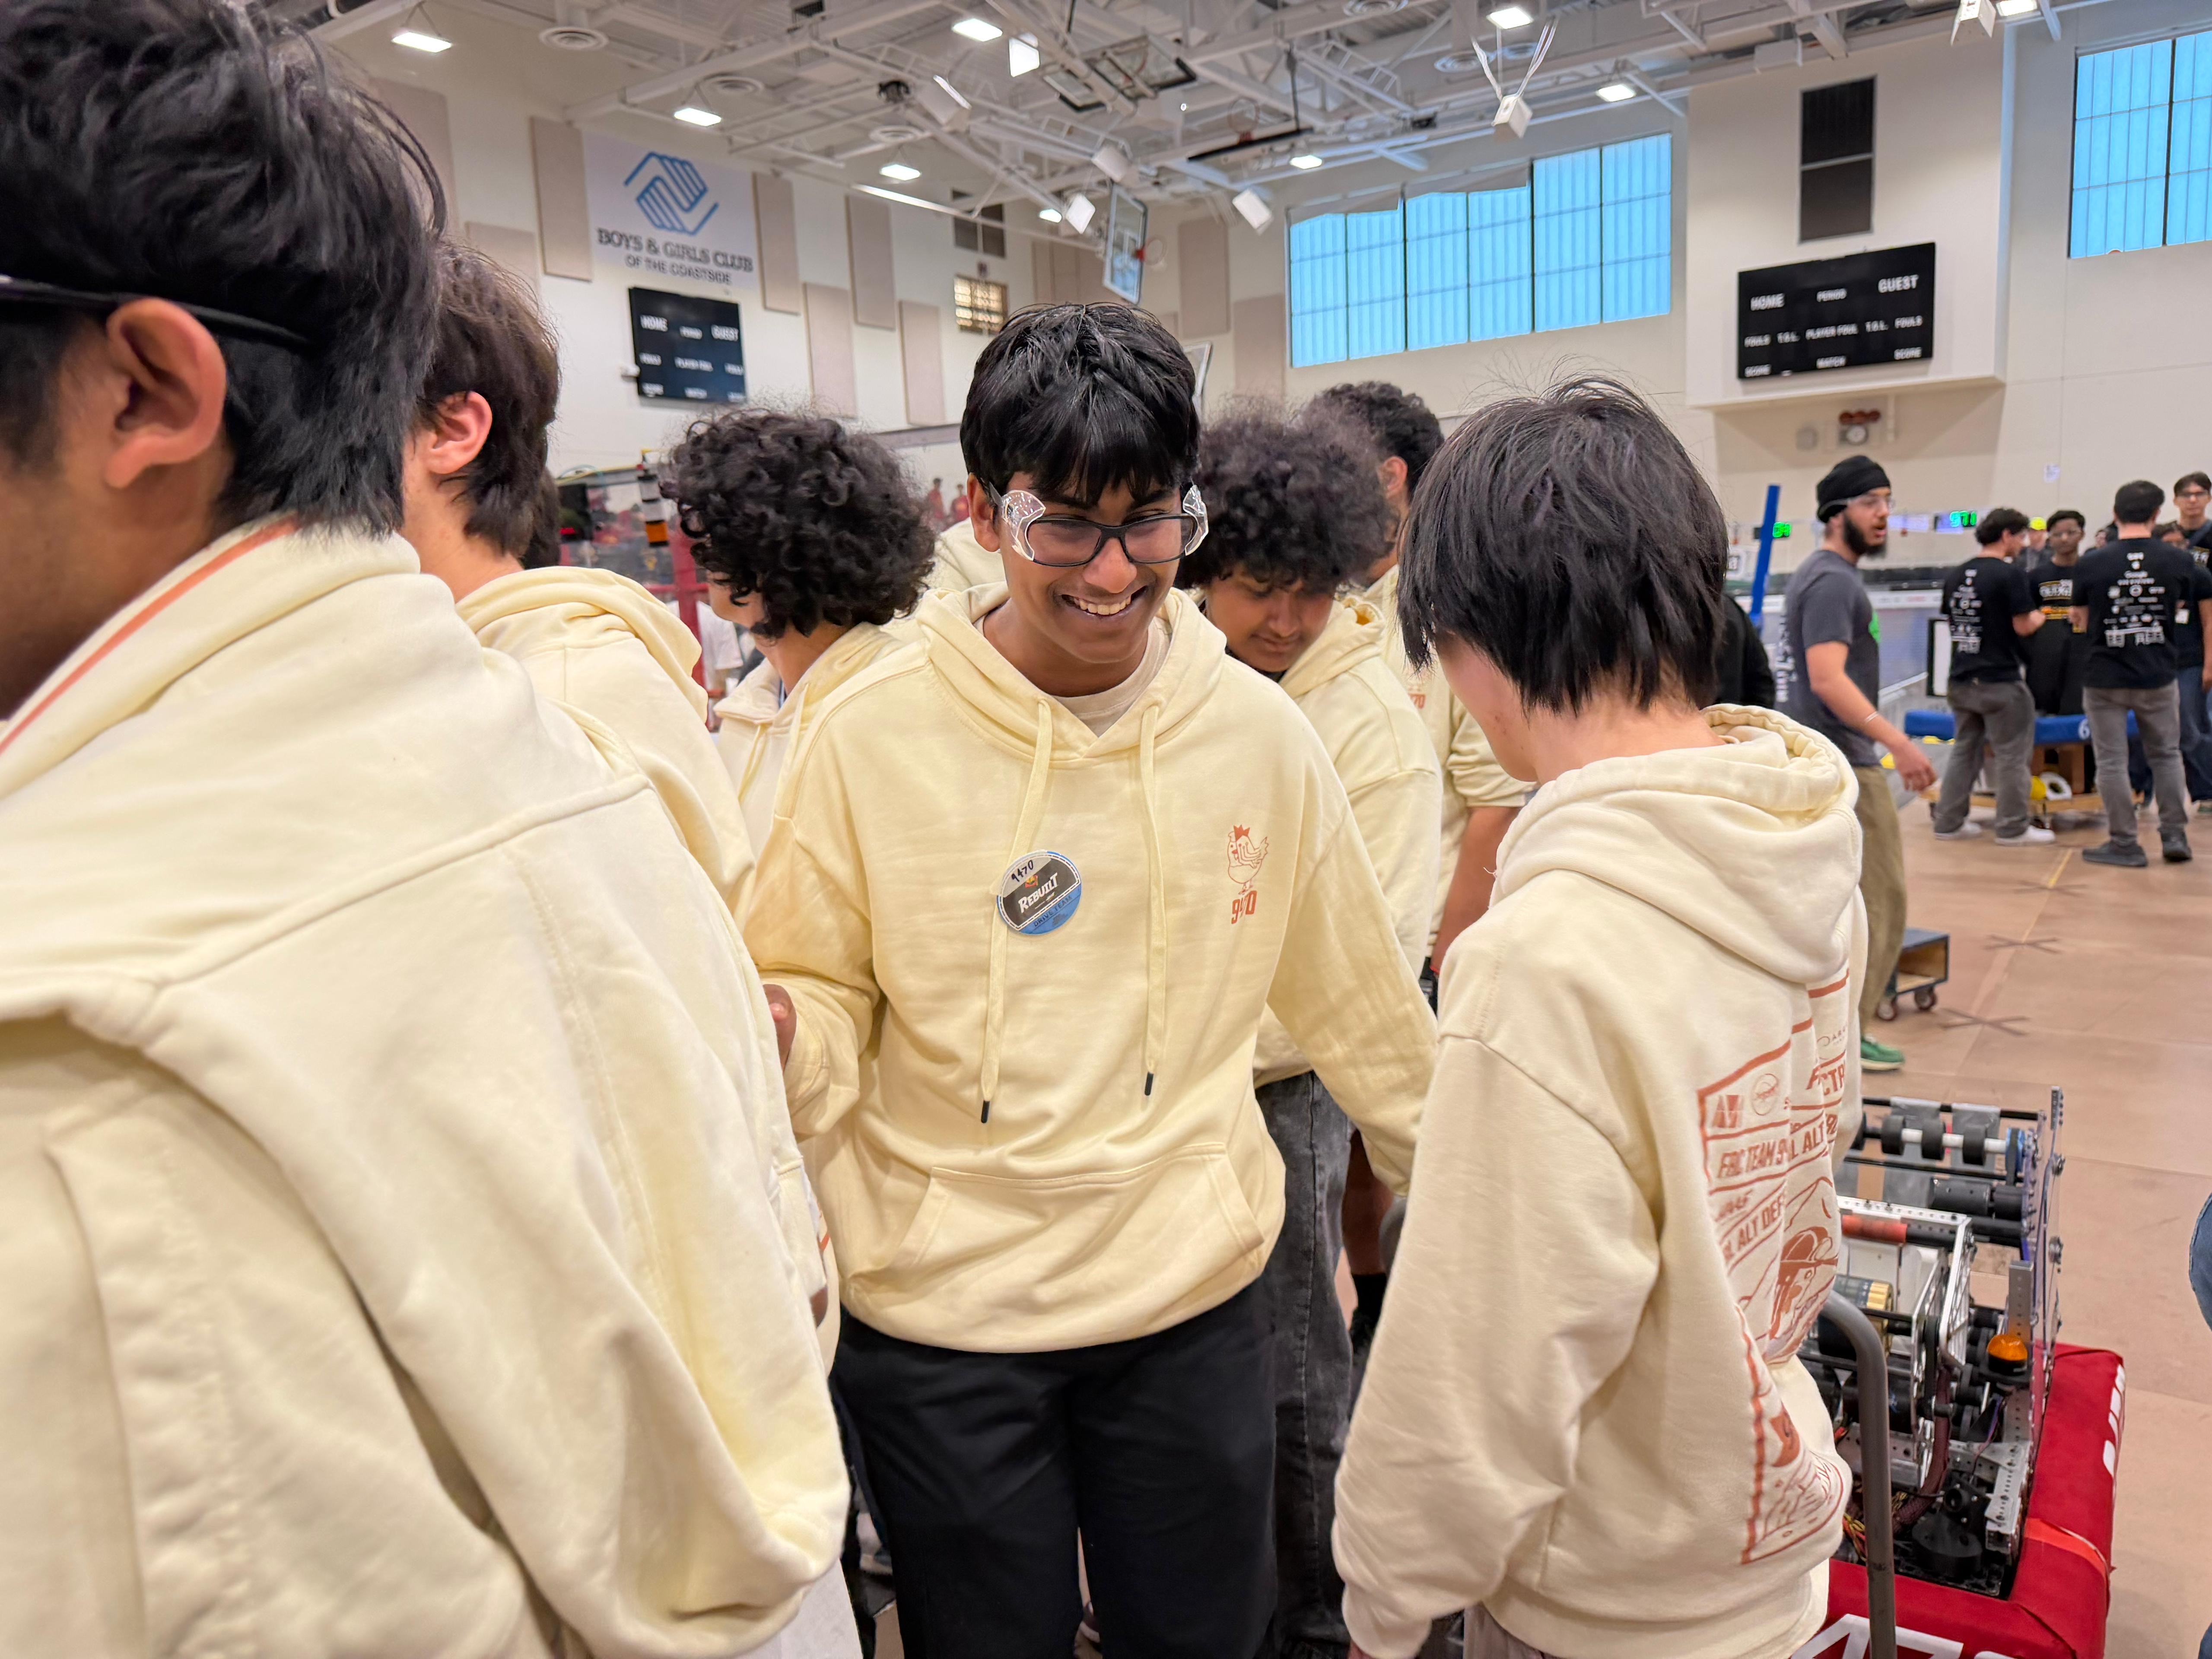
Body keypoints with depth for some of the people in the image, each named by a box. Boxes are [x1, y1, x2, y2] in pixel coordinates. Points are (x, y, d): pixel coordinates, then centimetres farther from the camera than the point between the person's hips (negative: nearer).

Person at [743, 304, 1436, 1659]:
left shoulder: (1258, 732, -5)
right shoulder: (872, 736, -12)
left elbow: (1361, 999, 7)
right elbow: (823, 1004, -3)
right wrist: (773, 1028, -26)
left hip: (1194, 1299, 2)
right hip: (941, 1313, -1)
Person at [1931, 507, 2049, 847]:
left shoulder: (1955, 576, 7)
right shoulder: (2009, 573, -13)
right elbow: (2023, 626, -13)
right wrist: (2038, 618, 7)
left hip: (1962, 679, 6)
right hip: (2000, 681, -6)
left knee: (1964, 751, 14)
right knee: (2011, 756, 3)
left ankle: (1949, 823, 16)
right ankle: (2013, 829, 9)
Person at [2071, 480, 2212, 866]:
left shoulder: (2092, 564, -8)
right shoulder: (2179, 562, -4)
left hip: (2104, 680, -2)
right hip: (2159, 677, 2)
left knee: (2112, 762, 5)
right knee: (2166, 755, 18)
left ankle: (2125, 845, 8)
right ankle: (2175, 835, 19)